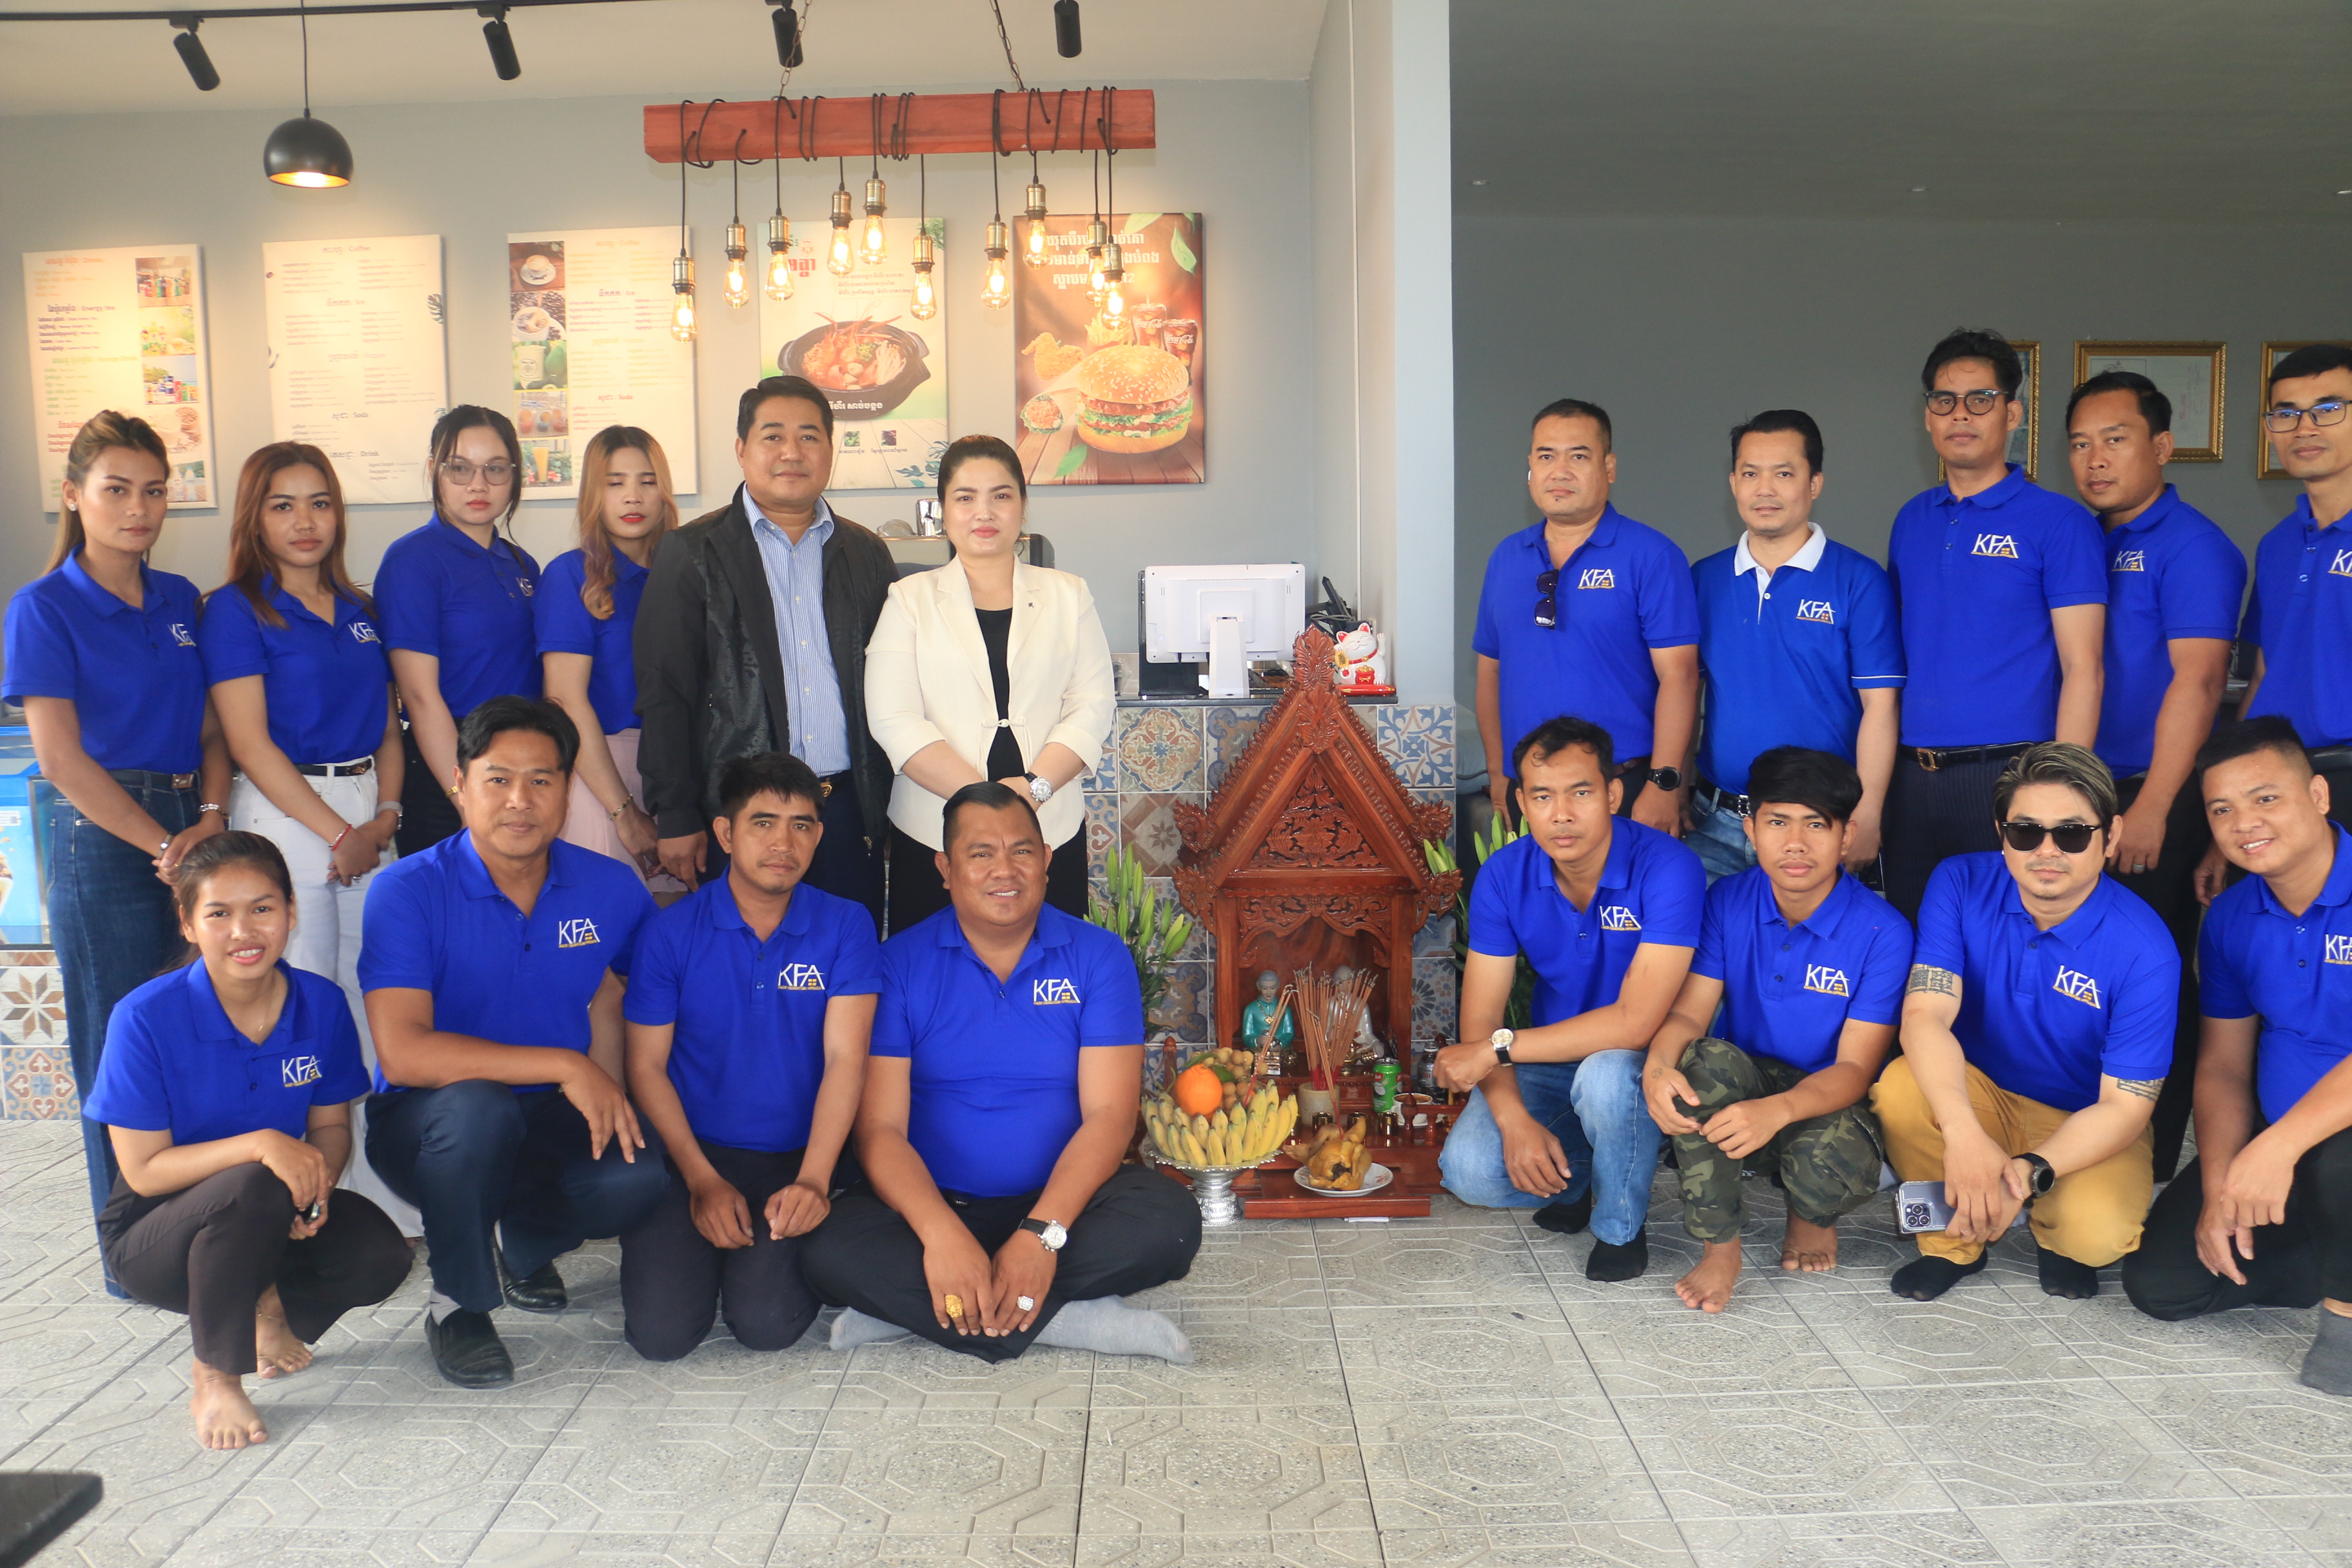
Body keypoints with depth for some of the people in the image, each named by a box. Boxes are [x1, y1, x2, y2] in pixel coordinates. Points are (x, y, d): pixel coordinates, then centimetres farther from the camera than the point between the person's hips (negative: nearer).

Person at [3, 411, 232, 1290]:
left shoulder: (180, 600, 11)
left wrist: (211, 818, -5)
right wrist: (163, 845, -12)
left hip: (190, 831, 5)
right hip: (102, 845, -5)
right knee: (123, 1052, 3)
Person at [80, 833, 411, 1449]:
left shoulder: (321, 1003, -9)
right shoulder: (145, 1018, -19)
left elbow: (331, 1125, 2)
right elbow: (144, 1171, -18)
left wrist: (317, 1184, -21)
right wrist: (261, 1144, -33)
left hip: (268, 1229, 4)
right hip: (154, 1236, -3)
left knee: (380, 1258, -25)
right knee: (256, 1189, -37)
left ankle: (271, 1305, 11)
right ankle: (215, 1377, -12)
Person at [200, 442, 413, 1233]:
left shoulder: (361, 610, 14)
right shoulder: (236, 610, -2)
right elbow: (250, 744, -8)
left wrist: (383, 817, -1)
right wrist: (337, 832, -10)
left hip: (369, 816, 5)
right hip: (283, 816, -5)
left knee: (377, 1001, 6)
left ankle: (385, 1194, 16)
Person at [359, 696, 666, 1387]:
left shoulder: (612, 888, -3)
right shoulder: (408, 890, -14)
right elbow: (403, 1053, -25)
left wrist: (610, 1109, -4)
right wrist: (564, 1067, -28)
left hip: (555, 1120, 3)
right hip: (429, 1123, -3)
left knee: (638, 1177, -28)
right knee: (478, 1106, -38)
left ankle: (520, 1241, 11)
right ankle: (457, 1303, -8)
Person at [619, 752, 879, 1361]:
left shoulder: (845, 927, -2)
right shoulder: (671, 932, -1)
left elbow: (845, 1060, -10)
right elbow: (647, 1066, 0)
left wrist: (812, 1181, -21)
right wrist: (702, 1179, -10)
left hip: (797, 1158, -1)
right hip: (691, 1152, 1)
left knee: (767, 1323, -20)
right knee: (661, 1330, -15)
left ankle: (772, 1254, 14)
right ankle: (701, 1243, 17)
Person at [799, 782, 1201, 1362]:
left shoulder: (1098, 957, -1)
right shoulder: (899, 963, -3)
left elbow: (1108, 1113, -10)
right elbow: (881, 1127, -11)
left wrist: (1043, 1234, -26)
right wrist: (941, 1234, -30)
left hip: (1061, 1200, 1)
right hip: (932, 1203, -1)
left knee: (1170, 1222, -28)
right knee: (829, 1248, -30)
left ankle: (909, 1310, -22)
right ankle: (1069, 1322, -24)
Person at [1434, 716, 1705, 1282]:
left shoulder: (1668, 868, -23)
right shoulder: (1503, 876, -8)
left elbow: (1635, 1023, -29)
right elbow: (1480, 1021, -9)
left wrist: (1500, 1047, -25)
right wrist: (1514, 1119, -27)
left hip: (1644, 1064, -3)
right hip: (1548, 1062, 4)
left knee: (1605, 1075, -39)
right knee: (1469, 1171, -22)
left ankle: (1621, 1229, -7)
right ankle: (1573, 1176, 14)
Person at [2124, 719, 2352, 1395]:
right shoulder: (2230, 919, 2)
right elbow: (2223, 1066, 6)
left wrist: (2280, 1145, -36)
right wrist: (2217, 1192, -6)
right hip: (2276, 1135, 6)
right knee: (2159, 1283, -4)